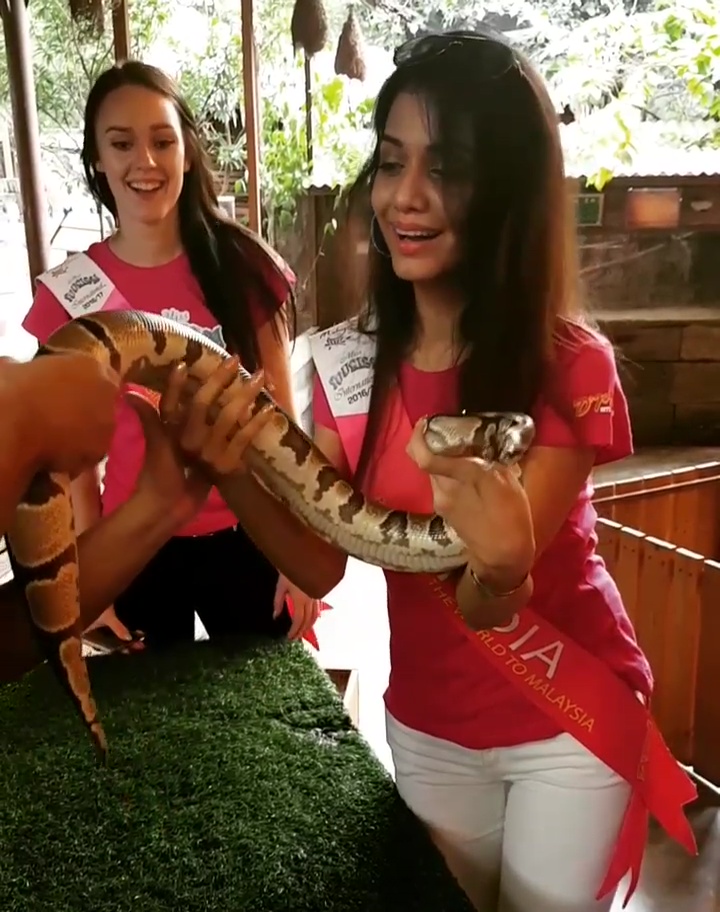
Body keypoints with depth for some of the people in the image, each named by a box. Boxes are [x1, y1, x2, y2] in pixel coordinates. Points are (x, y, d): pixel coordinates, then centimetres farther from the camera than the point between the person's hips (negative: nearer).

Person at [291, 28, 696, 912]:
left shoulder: (570, 364, -22)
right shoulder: (347, 360, -10)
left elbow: (490, 607, -26)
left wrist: (502, 559, -48)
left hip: (568, 728, -3)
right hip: (426, 725, 4)